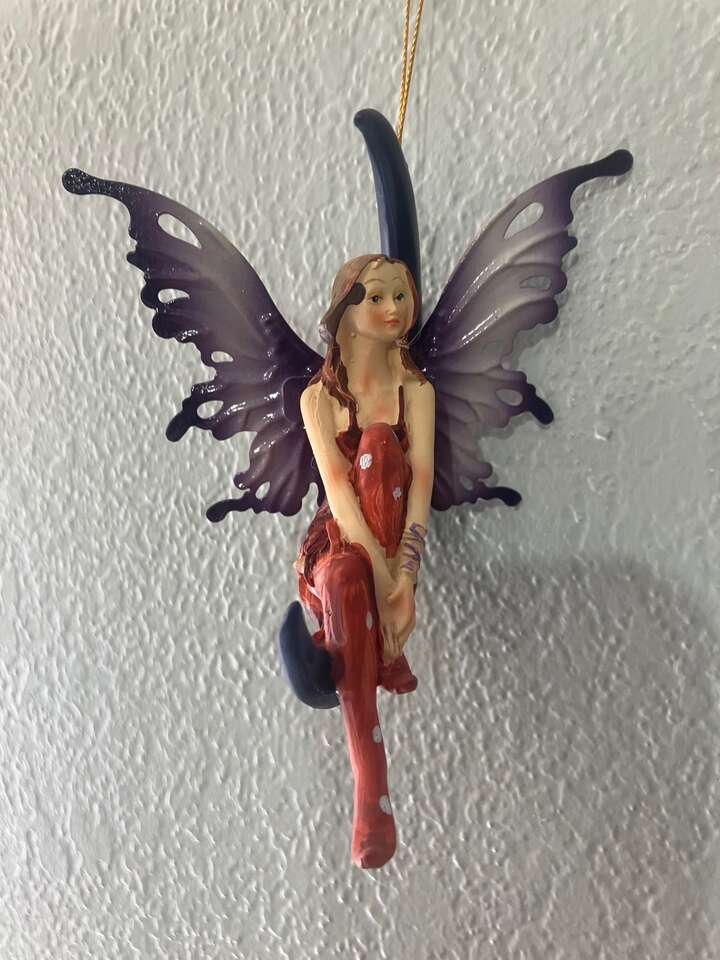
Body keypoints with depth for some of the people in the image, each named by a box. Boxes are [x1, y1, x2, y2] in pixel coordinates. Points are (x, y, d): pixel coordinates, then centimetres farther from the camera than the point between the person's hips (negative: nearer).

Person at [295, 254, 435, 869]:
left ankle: (387, 652, -25)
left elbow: (420, 479, -11)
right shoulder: (319, 396, 1)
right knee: (346, 583, -37)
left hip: (396, 543, 1)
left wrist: (403, 574, -28)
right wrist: (382, 575, -28)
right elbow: (336, 484, -13)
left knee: (378, 443, -29)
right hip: (339, 543, 0)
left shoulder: (416, 390, 3)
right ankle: (372, 800, -37)